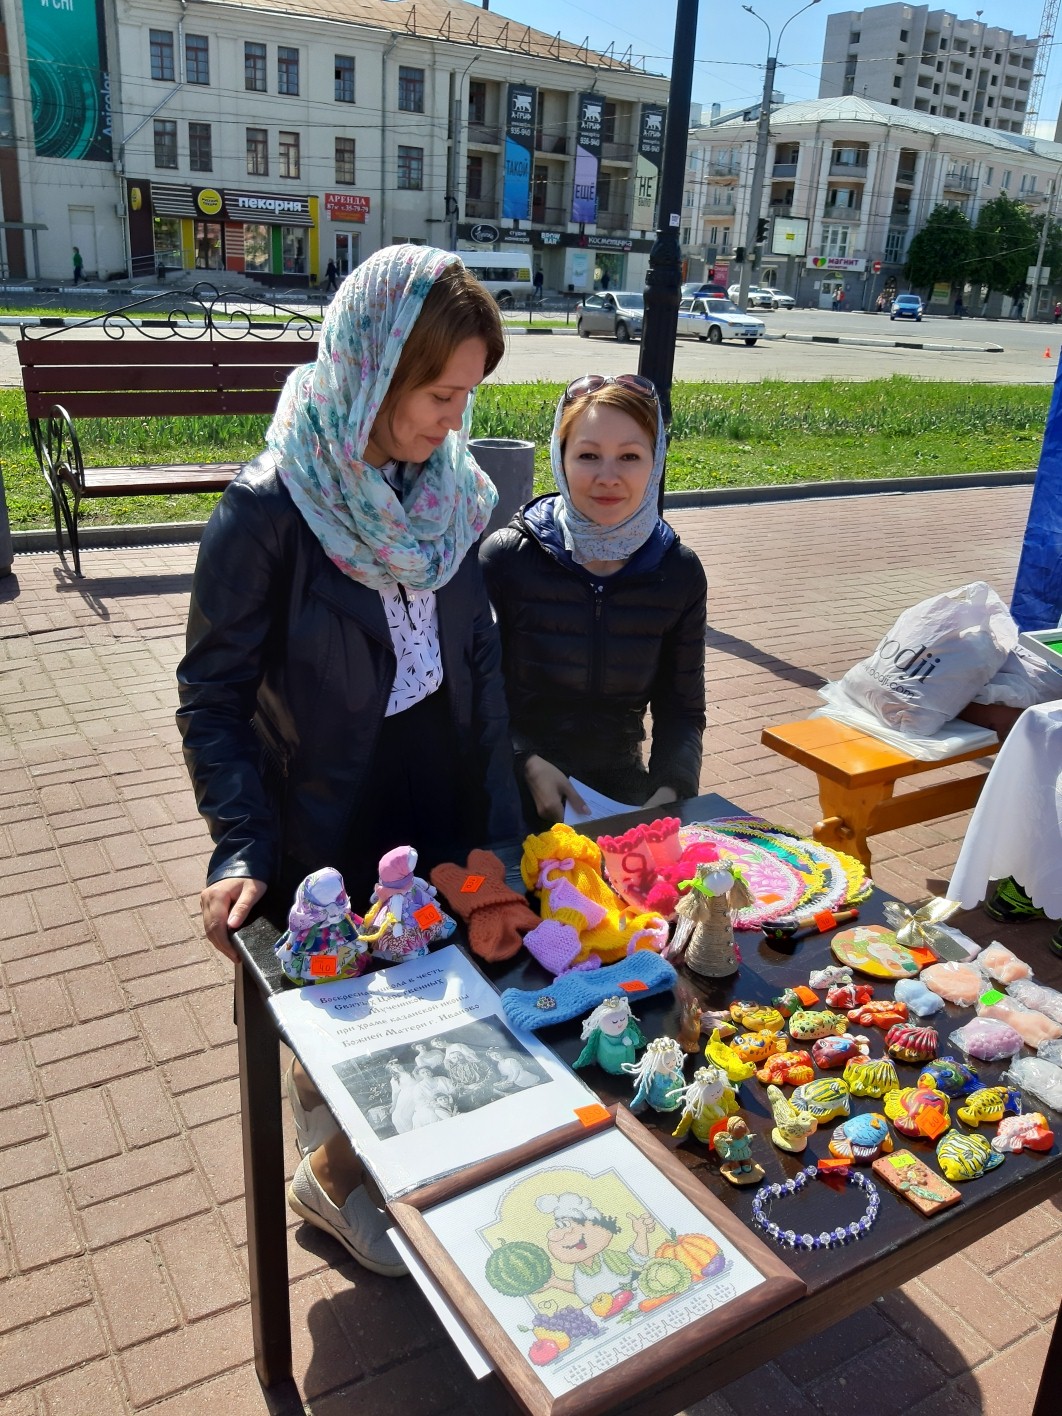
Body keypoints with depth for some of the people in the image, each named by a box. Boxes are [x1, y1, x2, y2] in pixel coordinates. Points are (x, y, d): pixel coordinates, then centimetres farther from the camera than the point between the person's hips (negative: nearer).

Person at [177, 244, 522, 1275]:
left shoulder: (448, 491, -3)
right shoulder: (270, 511, -20)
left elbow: (479, 656, 5)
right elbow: (212, 699, -13)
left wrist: (501, 816, 3)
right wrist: (242, 846, -22)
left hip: (442, 807, 6)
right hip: (327, 831, -5)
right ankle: (330, 1177, 42)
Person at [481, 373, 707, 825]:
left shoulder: (679, 572, -1)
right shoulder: (506, 559, -10)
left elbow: (682, 709, 6)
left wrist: (670, 789, -11)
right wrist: (528, 763, -19)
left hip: (623, 788, 3)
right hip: (517, 795, -3)